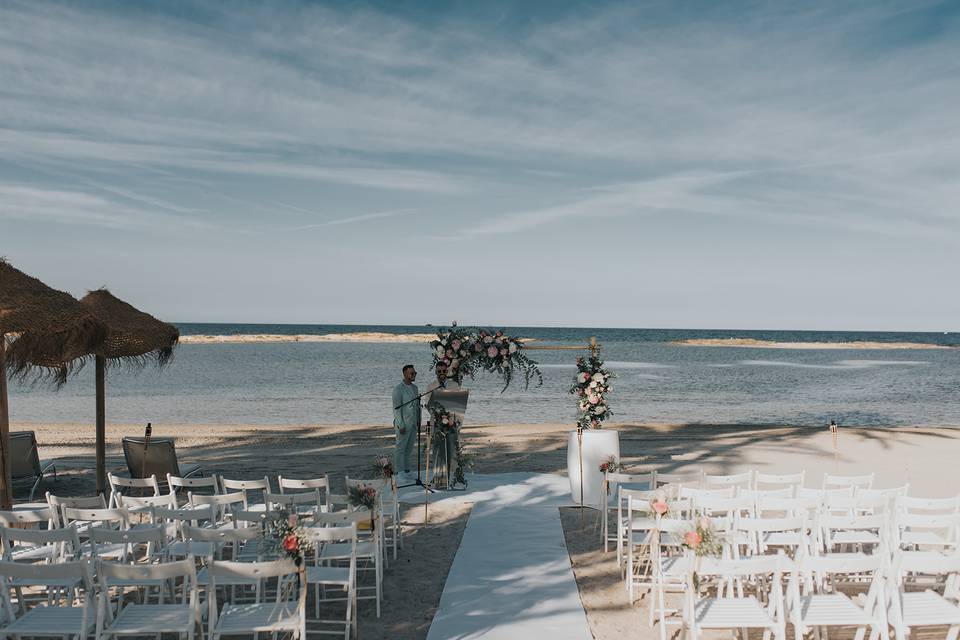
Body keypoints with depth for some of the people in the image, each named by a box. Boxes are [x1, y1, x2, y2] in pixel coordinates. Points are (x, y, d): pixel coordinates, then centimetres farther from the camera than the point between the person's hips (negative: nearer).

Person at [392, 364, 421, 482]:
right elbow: (396, 408, -14)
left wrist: (418, 421, 12)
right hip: (403, 424, -7)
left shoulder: (414, 388, 11)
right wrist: (401, 425, -17)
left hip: (413, 424, 7)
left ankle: (406, 470, 19)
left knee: (409, 447, 11)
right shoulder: (398, 389, -12)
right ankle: (400, 473, 2)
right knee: (401, 448, -2)